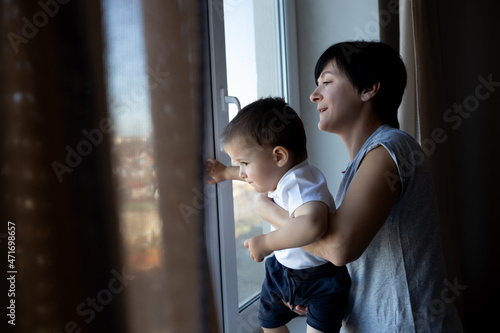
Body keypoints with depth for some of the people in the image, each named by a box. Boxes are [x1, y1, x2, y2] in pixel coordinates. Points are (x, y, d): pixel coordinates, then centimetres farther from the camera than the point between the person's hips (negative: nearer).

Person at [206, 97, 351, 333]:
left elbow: (312, 225, -61)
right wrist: (226, 173, 29)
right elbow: (258, 174, 20)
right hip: (283, 268, 9)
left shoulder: (299, 187, -37)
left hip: (321, 277, -9)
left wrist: (265, 242, -47)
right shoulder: (282, 174, -8)